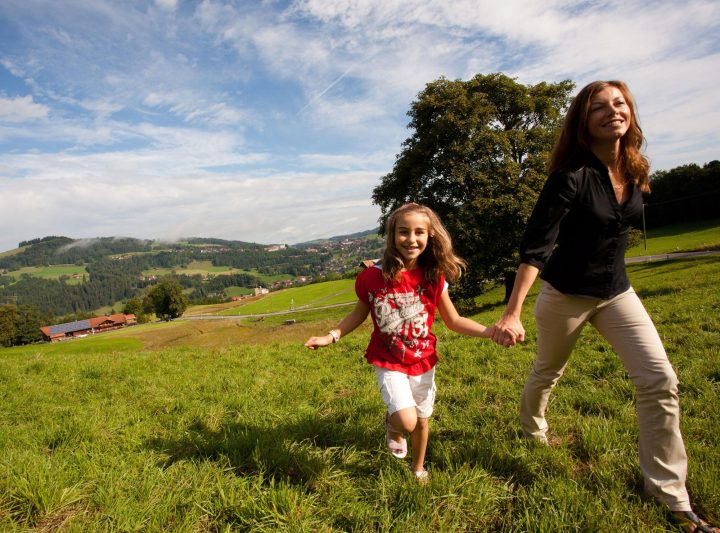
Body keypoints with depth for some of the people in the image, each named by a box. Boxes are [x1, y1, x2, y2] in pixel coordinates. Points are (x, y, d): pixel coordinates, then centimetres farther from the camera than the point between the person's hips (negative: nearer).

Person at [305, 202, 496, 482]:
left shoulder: (433, 278, -11)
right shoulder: (371, 277, -16)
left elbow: (454, 320, -2)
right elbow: (359, 314, 2)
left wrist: (492, 331, -13)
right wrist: (331, 336, -7)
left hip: (423, 362, 3)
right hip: (388, 363, -2)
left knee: (422, 420, 17)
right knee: (406, 422, -17)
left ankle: (418, 468, 48)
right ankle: (392, 424, 22)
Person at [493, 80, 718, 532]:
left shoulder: (634, 171, -2)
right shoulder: (570, 177, -22)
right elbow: (536, 247, -29)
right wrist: (512, 313, -37)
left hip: (616, 291, 5)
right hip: (565, 293, -5)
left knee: (660, 380, -4)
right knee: (547, 372, 16)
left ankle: (671, 494, 12)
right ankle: (533, 430, 48)